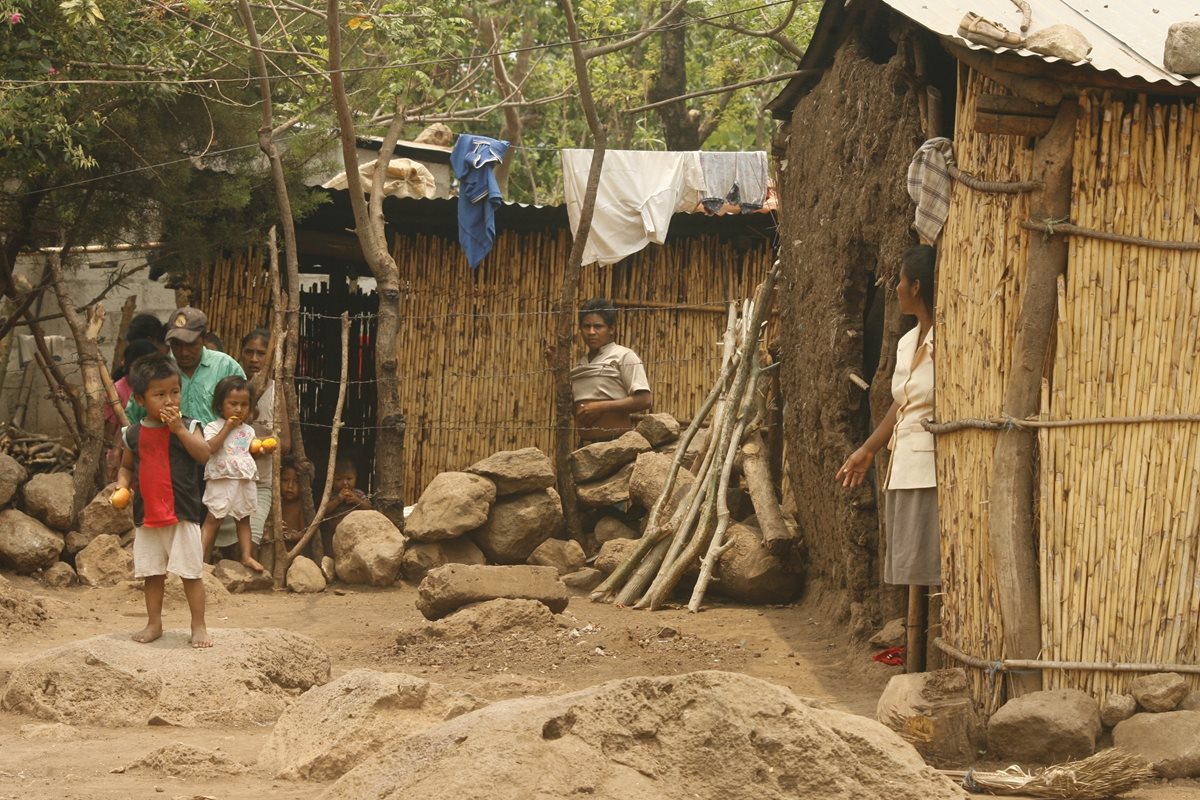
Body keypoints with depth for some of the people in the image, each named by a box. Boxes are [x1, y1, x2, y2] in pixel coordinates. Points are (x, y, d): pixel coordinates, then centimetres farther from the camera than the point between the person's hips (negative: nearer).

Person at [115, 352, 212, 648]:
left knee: (191, 572, 0)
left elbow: (204, 455, -19)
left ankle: (199, 625, 8)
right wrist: (122, 486, -3)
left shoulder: (187, 427, -4)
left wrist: (179, 429, -24)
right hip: (147, 514, 3)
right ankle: (154, 623, 24)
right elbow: (126, 466, 17)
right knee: (152, 572, 12)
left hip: (183, 515, -3)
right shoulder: (134, 434, 4)